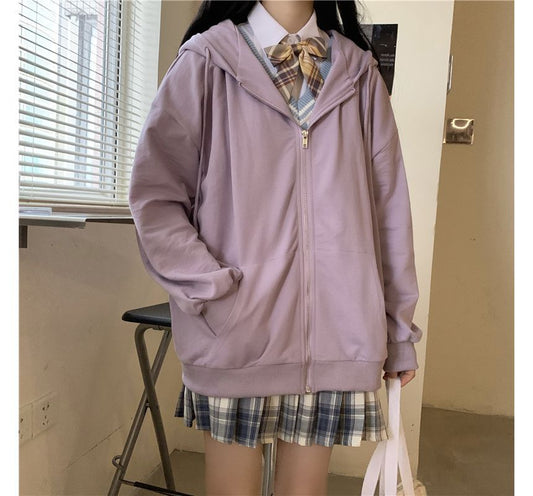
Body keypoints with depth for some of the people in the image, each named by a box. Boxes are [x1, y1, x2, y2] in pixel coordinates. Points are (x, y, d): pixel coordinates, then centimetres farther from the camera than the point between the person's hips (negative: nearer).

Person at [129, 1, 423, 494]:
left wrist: (400, 328, 9)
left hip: (334, 336, 3)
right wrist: (213, 292, -11)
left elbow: (388, 206, 8)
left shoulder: (359, 72, 9)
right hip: (237, 336, -2)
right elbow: (153, 195, -2)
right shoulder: (207, 60, 1)